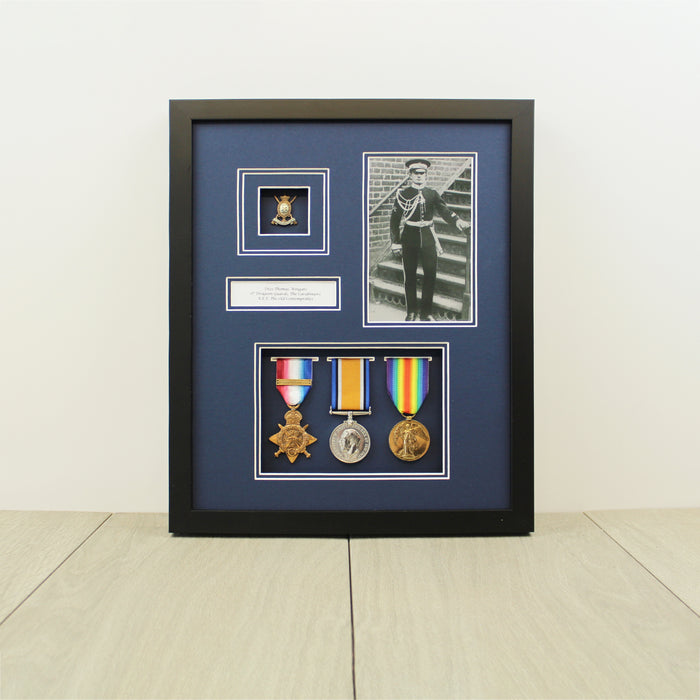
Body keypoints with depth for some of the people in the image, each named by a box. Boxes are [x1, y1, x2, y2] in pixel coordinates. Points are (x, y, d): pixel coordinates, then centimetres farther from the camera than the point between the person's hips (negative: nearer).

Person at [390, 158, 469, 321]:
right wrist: (395, 242, -3)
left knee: (431, 274, -1)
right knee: (409, 276, 4)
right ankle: (411, 311, 17)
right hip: (409, 238, -1)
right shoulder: (403, 194, 3)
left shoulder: (432, 194, 8)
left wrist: (457, 221, -25)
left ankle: (426, 312, 11)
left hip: (428, 238, 2)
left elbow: (444, 210, -6)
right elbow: (395, 219, 3)